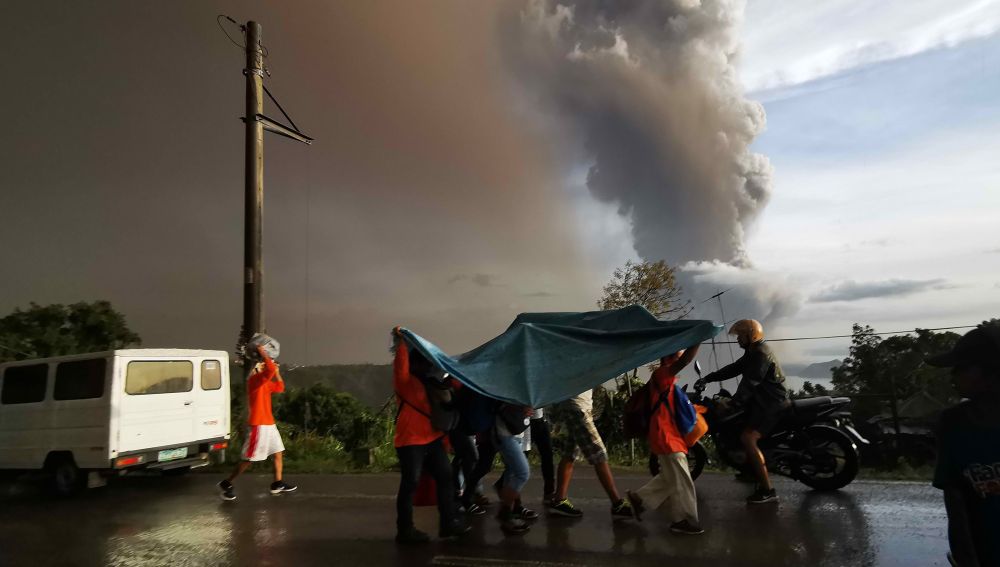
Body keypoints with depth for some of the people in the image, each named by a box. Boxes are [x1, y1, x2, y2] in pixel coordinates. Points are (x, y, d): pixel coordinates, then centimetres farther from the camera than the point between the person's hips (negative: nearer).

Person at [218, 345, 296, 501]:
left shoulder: (265, 383, 12)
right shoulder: (254, 380, -17)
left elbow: (280, 387, 19)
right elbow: (270, 370, -34)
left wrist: (277, 372, 14)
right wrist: (263, 353, -21)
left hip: (269, 424, 10)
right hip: (258, 426, -10)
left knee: (278, 453, 11)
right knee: (249, 459, -2)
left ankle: (277, 484, 17)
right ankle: (227, 484, 10)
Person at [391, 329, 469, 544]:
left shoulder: (429, 382, 17)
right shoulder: (404, 381, -7)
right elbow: (400, 366, -27)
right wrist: (400, 342, -33)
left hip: (432, 439, 8)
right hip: (410, 441, -8)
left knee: (445, 476, 7)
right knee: (410, 483, -3)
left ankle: (448, 522, 14)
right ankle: (405, 530, 7)